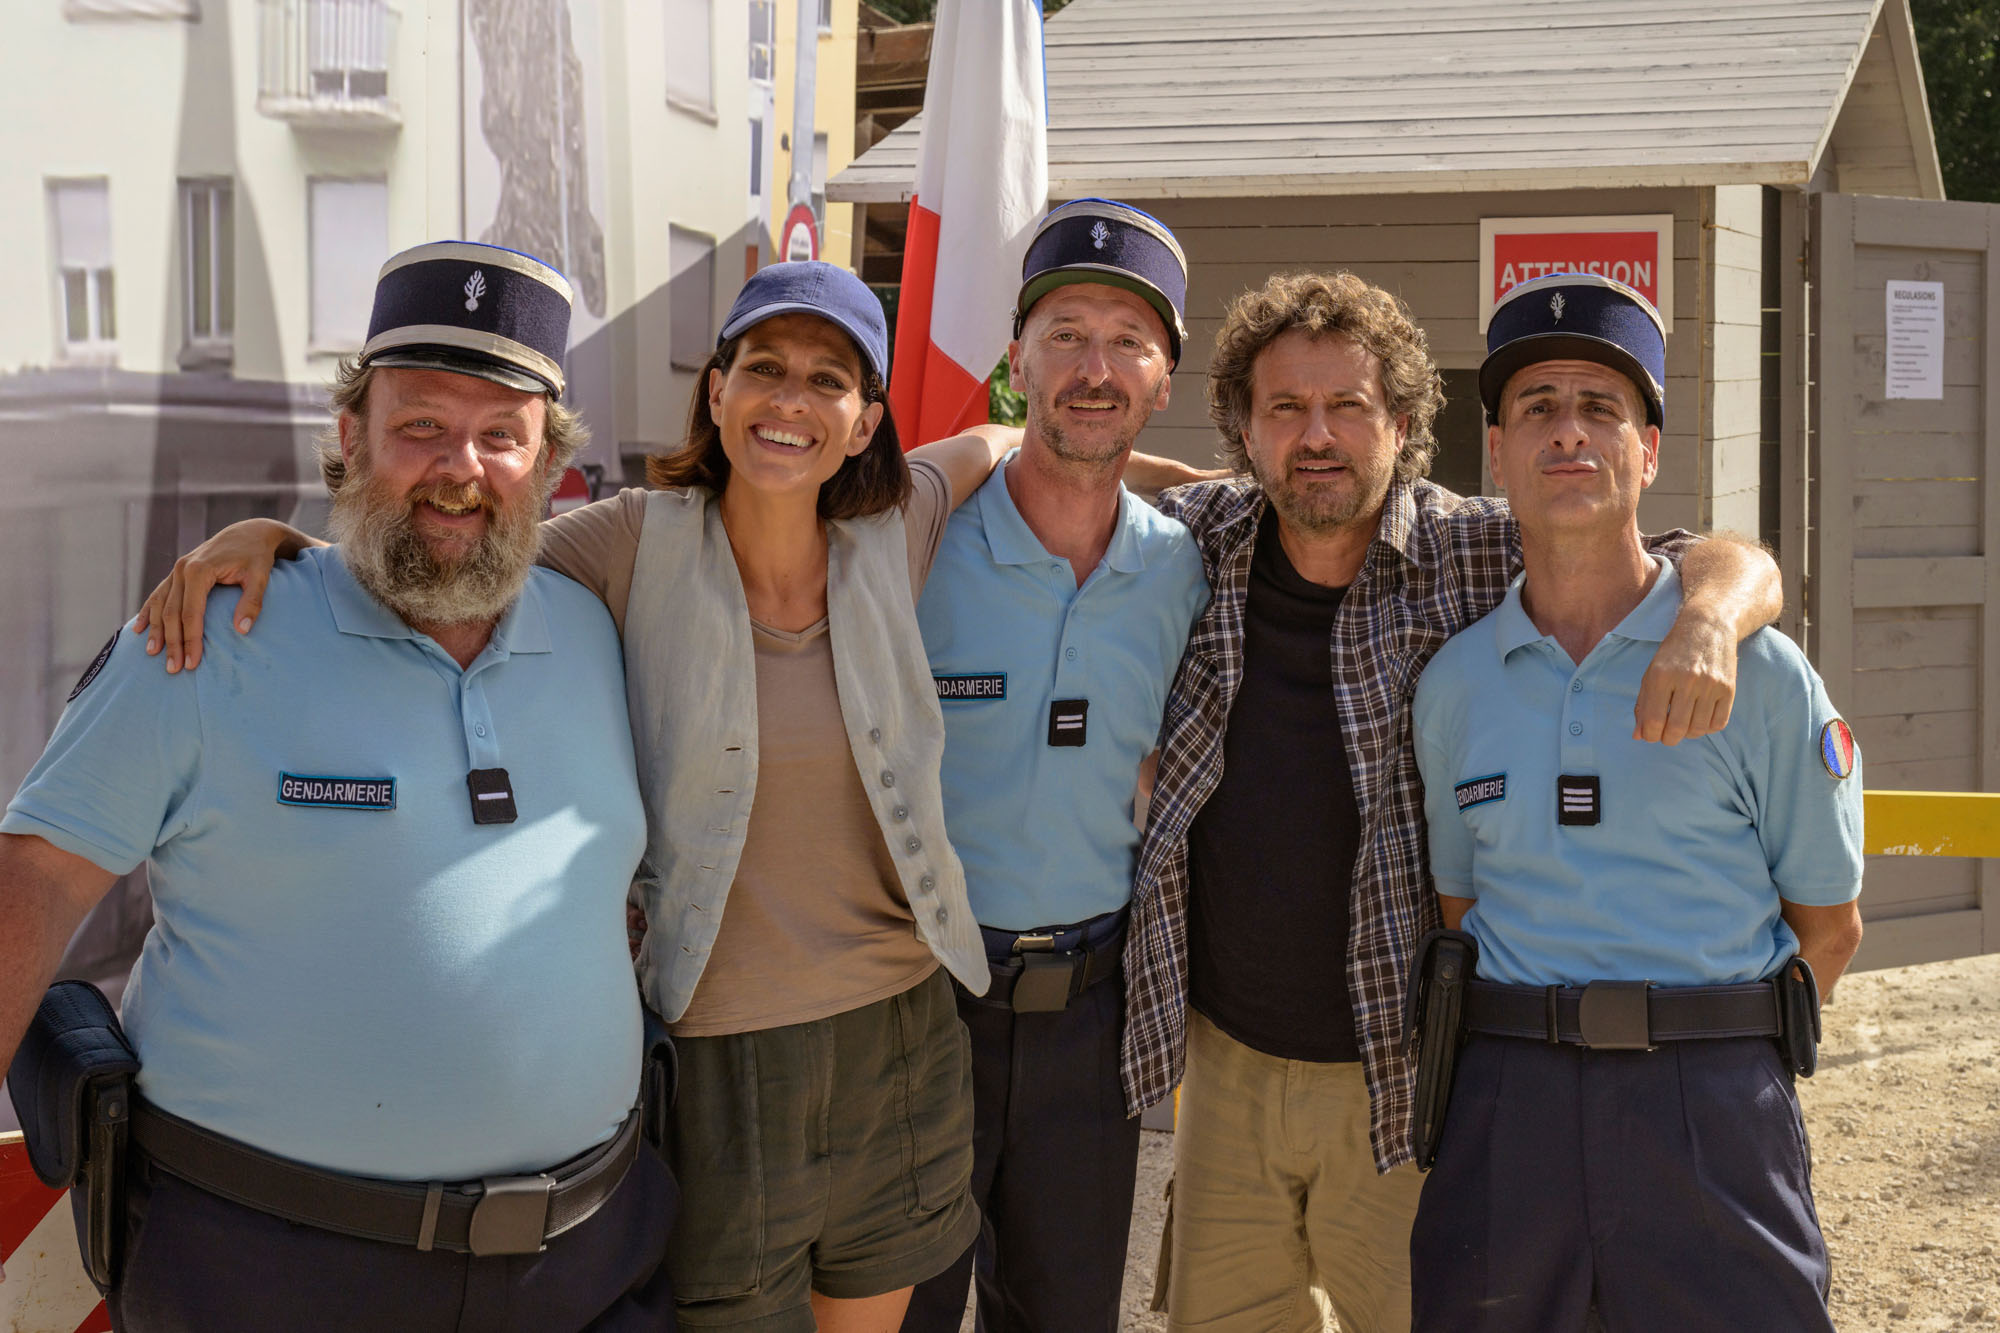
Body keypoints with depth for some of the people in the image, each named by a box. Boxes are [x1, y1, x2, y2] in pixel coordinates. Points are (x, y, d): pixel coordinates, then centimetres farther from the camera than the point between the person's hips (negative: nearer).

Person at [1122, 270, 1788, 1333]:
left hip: (1404, 1079, -3)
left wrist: (1707, 626, -28)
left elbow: (1733, 564, -8)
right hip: (1226, 1056, 3)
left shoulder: (1478, 558, -8)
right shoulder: (1190, 540, 1)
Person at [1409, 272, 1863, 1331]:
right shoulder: (1452, 682, 8)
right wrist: (1545, 1043, 6)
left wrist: (1700, 1046, 6)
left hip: (1712, 1115, -2)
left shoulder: (1759, 673, -1)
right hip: (1506, 1104, 2)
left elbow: (1829, 924, 5)